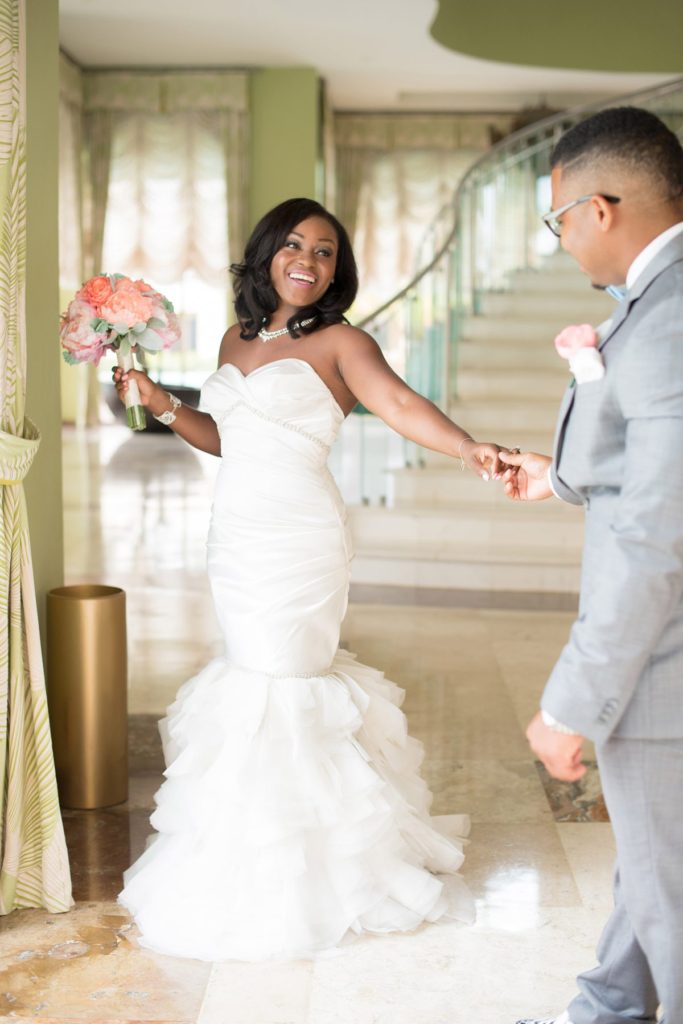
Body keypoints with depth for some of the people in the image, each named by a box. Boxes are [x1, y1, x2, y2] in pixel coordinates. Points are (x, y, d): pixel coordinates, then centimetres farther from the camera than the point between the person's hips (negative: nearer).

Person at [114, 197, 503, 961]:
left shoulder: (338, 342, -5)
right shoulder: (236, 339, 15)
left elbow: (400, 404, -21)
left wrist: (469, 448, -38)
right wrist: (162, 406, 7)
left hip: (298, 542, -6)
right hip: (235, 540, 6)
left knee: (276, 695, -3)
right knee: (253, 680, 12)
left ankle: (284, 879, 12)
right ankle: (254, 856, 28)